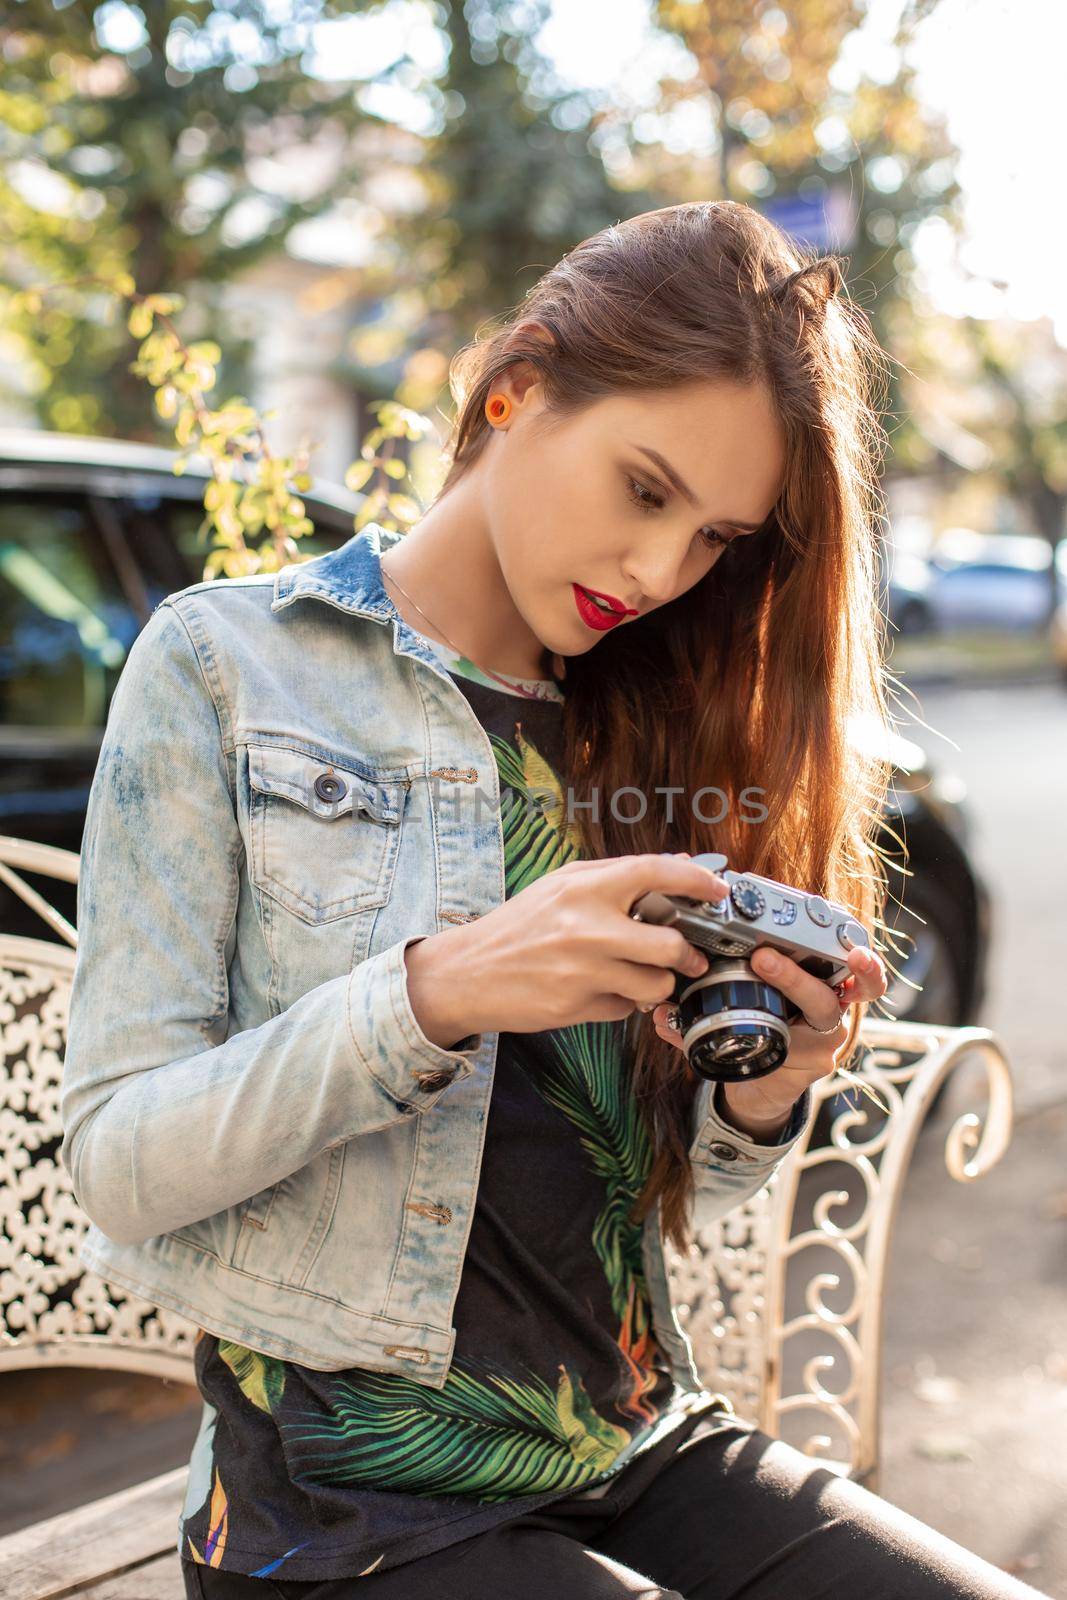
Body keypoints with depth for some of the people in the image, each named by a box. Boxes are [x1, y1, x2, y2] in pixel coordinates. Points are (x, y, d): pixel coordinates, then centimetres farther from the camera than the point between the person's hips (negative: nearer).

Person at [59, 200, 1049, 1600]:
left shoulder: (654, 727, 7)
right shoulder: (223, 666, -7)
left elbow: (666, 1191, 10)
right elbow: (118, 1160, -11)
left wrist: (758, 1102, -13)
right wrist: (434, 994, -25)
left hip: (646, 1448, 5)